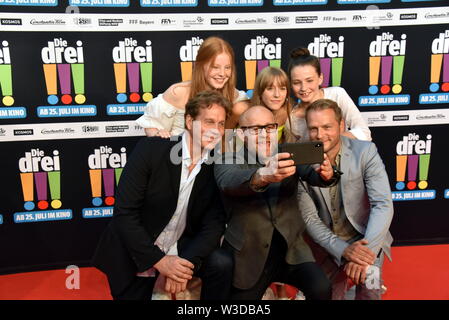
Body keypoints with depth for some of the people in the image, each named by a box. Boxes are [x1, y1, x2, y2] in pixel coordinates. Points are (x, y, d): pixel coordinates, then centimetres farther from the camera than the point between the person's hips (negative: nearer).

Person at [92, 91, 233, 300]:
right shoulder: (151, 149, -17)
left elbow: (214, 223, -8)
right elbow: (124, 212, -18)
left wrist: (187, 263, -23)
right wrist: (158, 260, -22)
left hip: (179, 249, 3)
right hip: (135, 255, -2)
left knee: (222, 263, -18)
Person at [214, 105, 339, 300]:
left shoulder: (288, 156, 5)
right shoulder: (227, 162, -4)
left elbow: (313, 174, -13)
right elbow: (229, 182, -27)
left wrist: (325, 173, -37)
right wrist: (263, 175, -47)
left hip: (290, 249, 1)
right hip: (248, 255, -1)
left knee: (321, 289, -18)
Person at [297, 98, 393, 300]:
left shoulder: (365, 152, -15)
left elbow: (383, 205, -19)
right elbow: (310, 218, -11)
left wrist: (366, 250, -31)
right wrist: (343, 249, -24)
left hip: (366, 239, -1)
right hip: (328, 244, 2)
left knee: (369, 289, -25)